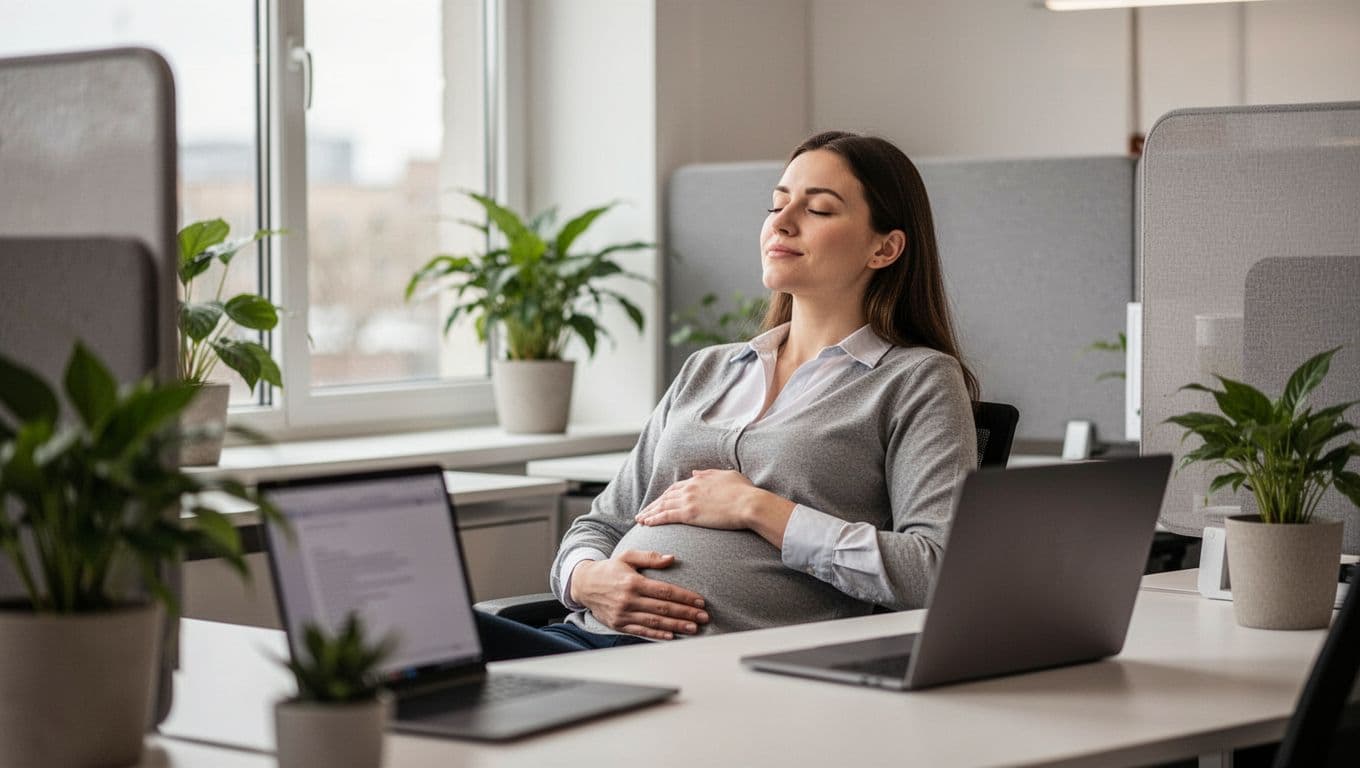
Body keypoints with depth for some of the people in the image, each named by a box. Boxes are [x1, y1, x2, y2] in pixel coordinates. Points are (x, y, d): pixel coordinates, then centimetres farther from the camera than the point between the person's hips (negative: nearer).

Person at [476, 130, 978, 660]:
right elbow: (600, 523, 27)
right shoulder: (707, 371, 27)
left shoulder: (918, 380, 9)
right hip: (588, 635, 7)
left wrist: (757, 509, -6)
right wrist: (589, 579, 1)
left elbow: (938, 573, -7)